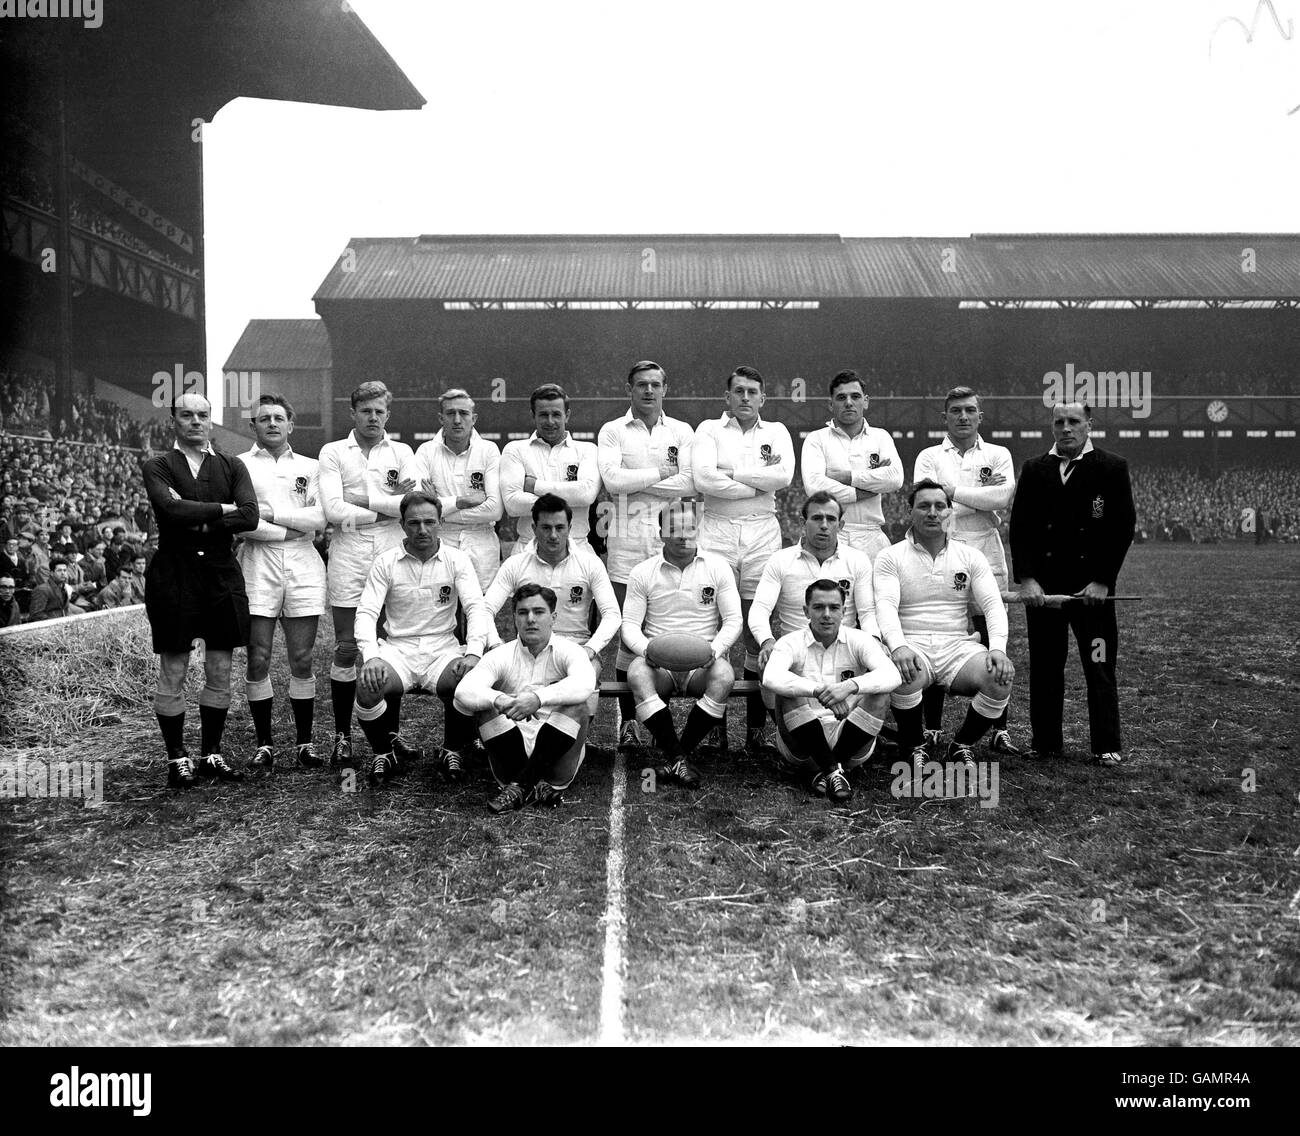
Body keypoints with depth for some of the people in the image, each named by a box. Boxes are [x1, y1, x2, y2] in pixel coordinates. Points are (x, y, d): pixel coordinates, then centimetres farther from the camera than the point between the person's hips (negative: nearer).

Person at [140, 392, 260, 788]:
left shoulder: (232, 467, 9)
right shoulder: (157, 466, 3)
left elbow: (250, 517, -6)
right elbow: (172, 509, -17)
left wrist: (199, 520, -11)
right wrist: (223, 508, -10)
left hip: (221, 572, 3)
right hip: (173, 573, -2)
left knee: (220, 672, 7)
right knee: (172, 673, 3)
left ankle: (211, 754, 20)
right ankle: (177, 758, 15)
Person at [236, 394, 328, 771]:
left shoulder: (310, 467, 14)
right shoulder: (239, 465, 8)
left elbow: (321, 517, -1)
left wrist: (270, 514, -7)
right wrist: (290, 530, -7)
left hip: (303, 565, 1)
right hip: (257, 566, -1)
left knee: (302, 658, 3)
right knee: (258, 659, -1)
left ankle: (304, 741, 13)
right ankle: (264, 743, 11)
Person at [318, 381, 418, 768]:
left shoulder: (401, 453, 12)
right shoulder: (333, 452, 7)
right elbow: (333, 510, -7)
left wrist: (362, 498, -8)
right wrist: (390, 504, -4)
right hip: (348, 561, -1)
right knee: (347, 648, 0)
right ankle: (342, 735, 11)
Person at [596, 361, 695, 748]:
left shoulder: (682, 432, 12)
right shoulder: (612, 432, 9)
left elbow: (690, 484, -3)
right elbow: (612, 480, -8)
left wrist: (636, 481, -5)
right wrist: (661, 473, -4)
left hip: (671, 541, 1)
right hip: (627, 540, -1)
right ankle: (628, 720, 9)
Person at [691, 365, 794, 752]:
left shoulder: (776, 432, 15)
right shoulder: (709, 430, 9)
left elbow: (784, 476, -5)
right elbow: (703, 480, -9)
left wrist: (730, 471, -6)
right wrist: (760, 481, -6)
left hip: (762, 531, 1)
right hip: (717, 531, -1)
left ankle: (756, 724, 12)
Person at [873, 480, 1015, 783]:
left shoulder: (970, 556, 13)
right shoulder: (891, 557, 5)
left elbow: (993, 604, 2)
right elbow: (885, 606, -10)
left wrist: (998, 648, -18)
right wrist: (898, 646, -31)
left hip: (957, 645, 3)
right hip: (911, 646, -3)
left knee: (1001, 676, -28)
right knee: (906, 675, -38)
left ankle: (962, 746, 0)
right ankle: (916, 749, -8)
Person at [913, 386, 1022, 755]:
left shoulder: (998, 455, 12)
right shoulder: (929, 457, 11)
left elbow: (1003, 498, -7)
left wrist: (953, 491, -9)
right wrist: (981, 494, -8)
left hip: (985, 559, 0)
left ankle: (1000, 731, 9)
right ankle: (932, 729, 12)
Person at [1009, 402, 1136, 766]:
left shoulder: (1112, 468, 3)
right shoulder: (1033, 470, 9)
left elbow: (1123, 527, -2)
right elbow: (1019, 527, 3)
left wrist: (1102, 581, -9)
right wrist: (1026, 579, -7)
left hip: (1093, 586, -2)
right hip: (1042, 585, 2)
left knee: (1099, 666, 0)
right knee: (1044, 666, 7)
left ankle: (1107, 746, 9)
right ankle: (1045, 742, 16)